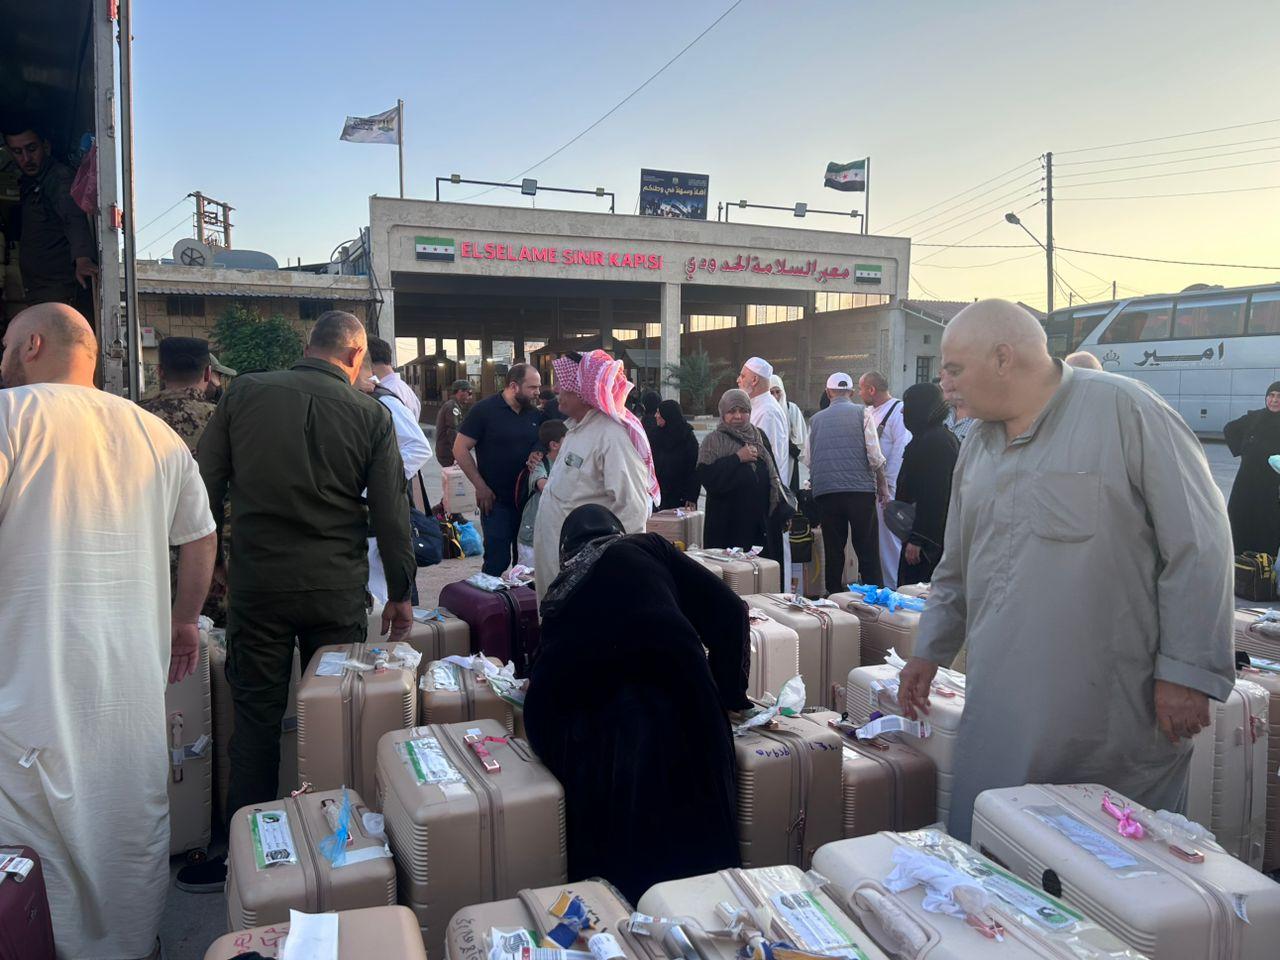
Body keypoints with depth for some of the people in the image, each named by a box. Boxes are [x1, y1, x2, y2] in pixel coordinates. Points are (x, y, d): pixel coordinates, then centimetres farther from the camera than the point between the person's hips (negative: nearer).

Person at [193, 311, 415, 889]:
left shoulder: (243, 393, -1)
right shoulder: (371, 415, -3)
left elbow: (204, 488, 2)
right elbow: (391, 515, -1)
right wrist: (400, 594, 9)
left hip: (257, 585, 1)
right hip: (337, 591, 0)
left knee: (256, 721, 11)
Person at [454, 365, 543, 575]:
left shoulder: (535, 414, 7)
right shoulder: (485, 410, -7)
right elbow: (460, 449, -8)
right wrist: (481, 487, -11)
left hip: (528, 499, 5)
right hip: (496, 500, -5)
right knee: (498, 559, -3)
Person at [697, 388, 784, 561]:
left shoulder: (759, 437, 14)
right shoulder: (714, 441, 1)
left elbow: (773, 475, 19)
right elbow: (705, 476, -14)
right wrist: (737, 458, -14)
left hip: (762, 521, 4)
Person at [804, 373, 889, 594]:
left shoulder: (816, 419, 11)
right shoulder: (862, 413, 3)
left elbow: (808, 459, 14)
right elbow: (874, 455, -3)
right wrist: (882, 484, 7)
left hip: (825, 491, 2)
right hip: (861, 490, -2)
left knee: (833, 550, 9)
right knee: (868, 550, 2)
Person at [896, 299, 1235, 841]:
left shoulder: (1124, 411, -10)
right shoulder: (978, 445, 13)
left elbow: (1198, 547, -11)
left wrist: (1187, 672, -12)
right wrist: (930, 652, 19)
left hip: (1115, 714, -6)